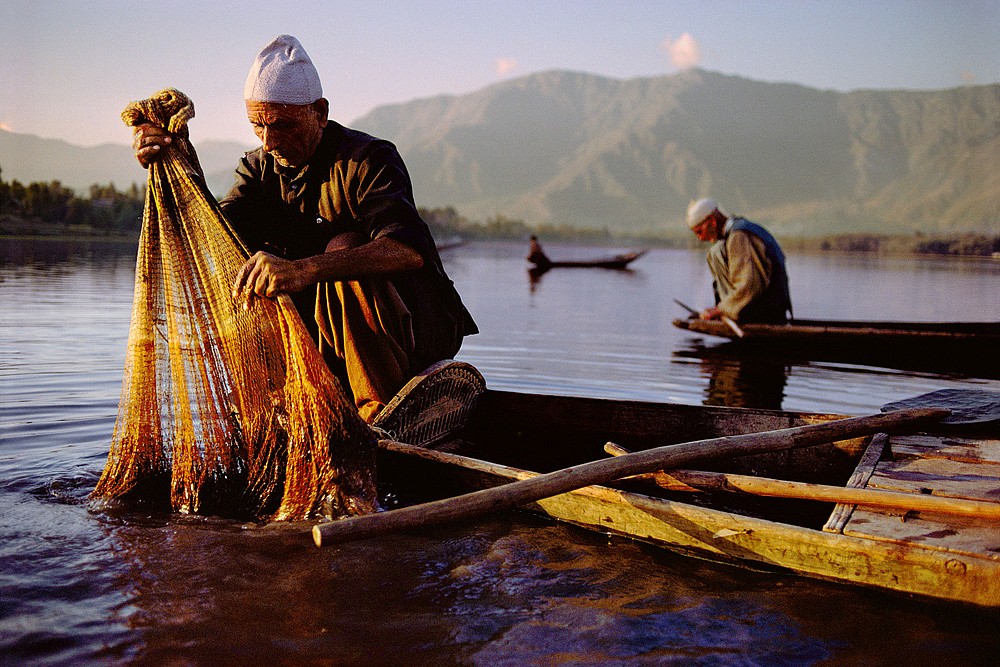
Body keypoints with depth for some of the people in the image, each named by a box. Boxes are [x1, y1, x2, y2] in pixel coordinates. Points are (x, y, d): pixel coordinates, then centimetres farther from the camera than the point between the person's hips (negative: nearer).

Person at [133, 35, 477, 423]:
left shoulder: (367, 159, -17)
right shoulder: (260, 167, 4)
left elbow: (409, 249, -36)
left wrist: (306, 269, -51)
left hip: (418, 328, -6)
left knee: (345, 247, -29)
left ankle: (385, 413, -23)